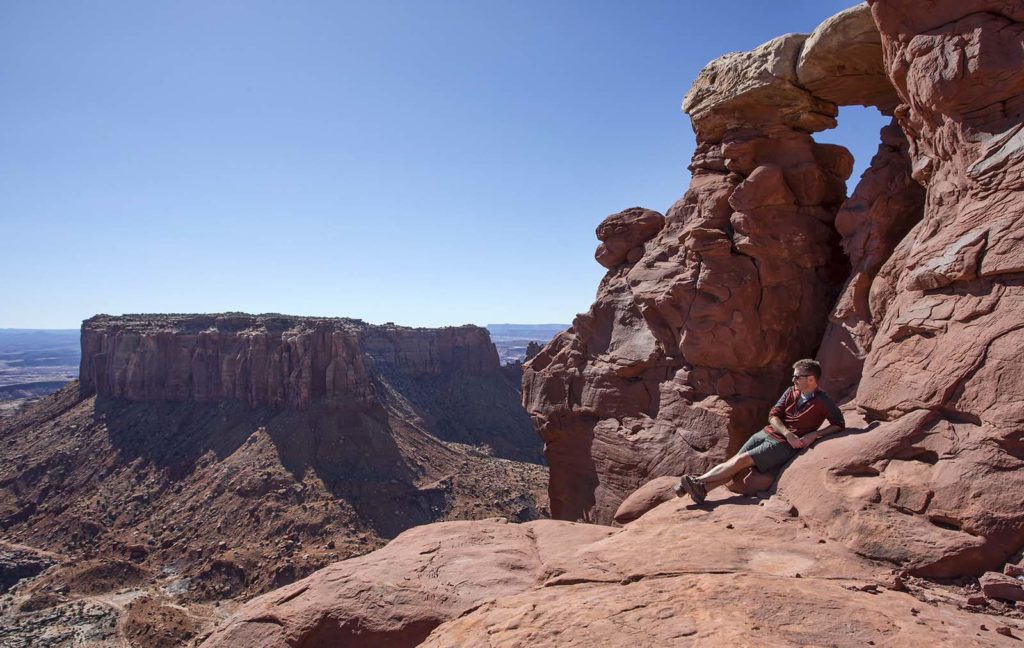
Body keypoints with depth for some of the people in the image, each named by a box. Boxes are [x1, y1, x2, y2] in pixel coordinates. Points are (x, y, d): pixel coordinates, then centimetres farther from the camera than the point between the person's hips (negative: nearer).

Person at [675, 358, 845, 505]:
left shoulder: (822, 402, -3)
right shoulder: (791, 392, 11)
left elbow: (839, 424, 1)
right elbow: (773, 415, 4)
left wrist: (815, 434, -12)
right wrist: (788, 433, -13)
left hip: (784, 445, -6)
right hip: (766, 434, 6)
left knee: (742, 460, -20)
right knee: (735, 460, -12)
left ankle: (698, 481, -22)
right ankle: (701, 488, -24)